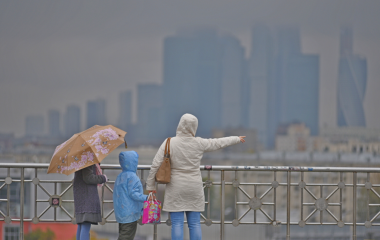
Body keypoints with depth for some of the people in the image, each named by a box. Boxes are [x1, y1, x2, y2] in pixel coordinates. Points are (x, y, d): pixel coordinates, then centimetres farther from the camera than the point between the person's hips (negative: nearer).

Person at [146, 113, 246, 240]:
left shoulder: (169, 143, -9)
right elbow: (219, 143, 14)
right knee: (195, 224, 7)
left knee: (177, 224, -2)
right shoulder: (199, 143, -2)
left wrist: (150, 185, 1)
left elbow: (156, 165, -10)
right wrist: (237, 139, 31)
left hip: (176, 188, -2)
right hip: (194, 188, 2)